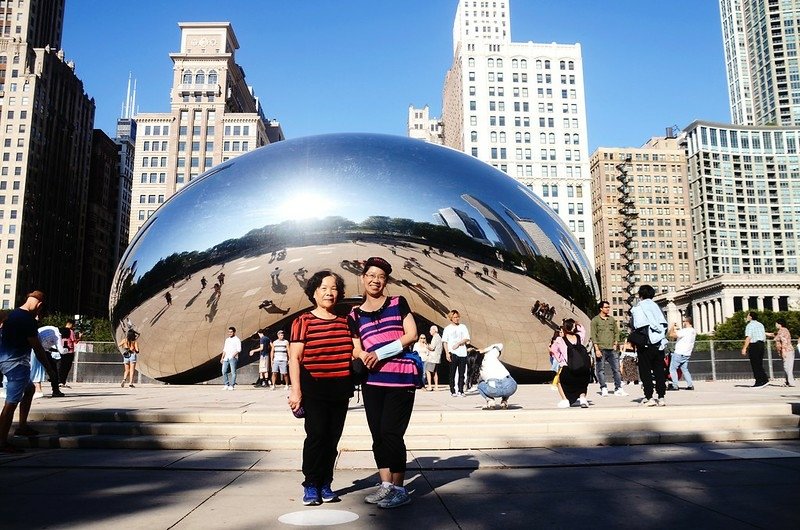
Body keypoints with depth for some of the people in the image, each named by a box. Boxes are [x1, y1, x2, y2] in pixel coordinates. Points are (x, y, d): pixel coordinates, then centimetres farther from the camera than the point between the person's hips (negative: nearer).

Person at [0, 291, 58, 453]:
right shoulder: (28, 320, -18)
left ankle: (22, 426, 29)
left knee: (29, 389, 26)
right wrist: (50, 370, -8)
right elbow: (37, 348, -15)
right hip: (17, 363, -10)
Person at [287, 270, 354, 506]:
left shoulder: (345, 321, 11)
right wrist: (295, 390, -12)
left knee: (333, 438, 9)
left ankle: (325, 484, 21)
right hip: (314, 389, -4)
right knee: (316, 436, -6)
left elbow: (354, 351, 22)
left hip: (340, 390, 5)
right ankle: (310, 485, 8)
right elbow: (295, 358, -6)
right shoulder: (303, 321, -3)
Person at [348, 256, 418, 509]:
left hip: (401, 379, -4)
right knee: (378, 435, 8)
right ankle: (386, 485, 22)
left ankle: (399, 489, 7)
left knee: (391, 433, -5)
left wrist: (380, 353, -13)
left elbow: (411, 335, -5)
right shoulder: (355, 316, 11)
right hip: (372, 381, 4)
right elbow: (356, 350, 12)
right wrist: (362, 356, -13)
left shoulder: (398, 303, 3)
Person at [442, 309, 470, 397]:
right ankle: (452, 391, 5)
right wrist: (447, 353, -9)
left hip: (462, 353, 2)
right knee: (452, 373, 1)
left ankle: (460, 391, 8)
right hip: (453, 353, -2)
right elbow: (444, 342, 1)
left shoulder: (463, 327, 11)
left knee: (462, 374, 3)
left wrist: (458, 343, -11)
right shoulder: (447, 328, 5)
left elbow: (467, 339, 4)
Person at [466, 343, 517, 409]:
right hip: (510, 387, 2)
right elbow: (500, 345, 40)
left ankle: (490, 401, 6)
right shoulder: (490, 355, 20)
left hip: (495, 390, -2)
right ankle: (504, 401, 20)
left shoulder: (477, 370, 21)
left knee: (480, 385, 31)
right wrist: (482, 351, 39)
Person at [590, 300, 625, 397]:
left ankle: (618, 389, 4)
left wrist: (615, 344, 6)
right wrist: (597, 349, -11)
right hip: (600, 349, -4)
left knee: (616, 369, 0)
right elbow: (593, 336, -5)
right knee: (601, 370, -2)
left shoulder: (612, 319, 14)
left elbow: (616, 332, 18)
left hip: (611, 349, 4)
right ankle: (603, 389, 3)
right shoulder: (595, 320, 0)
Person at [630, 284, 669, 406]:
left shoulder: (637, 308, -4)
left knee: (645, 371, 1)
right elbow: (664, 324, 7)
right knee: (659, 370, 8)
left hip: (645, 344, -4)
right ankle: (661, 397, 8)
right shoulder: (655, 306, 10)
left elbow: (634, 326, -8)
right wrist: (661, 336, 17)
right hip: (659, 343, 4)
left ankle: (649, 398, -3)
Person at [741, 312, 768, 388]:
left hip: (754, 345, -8)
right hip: (761, 344, 8)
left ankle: (759, 382, -1)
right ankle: (765, 380, 10)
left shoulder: (750, 325, -10)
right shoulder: (760, 325, 15)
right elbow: (764, 337, 19)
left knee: (755, 365, -2)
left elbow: (748, 337, -18)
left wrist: (744, 348, -19)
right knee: (759, 364, 14)